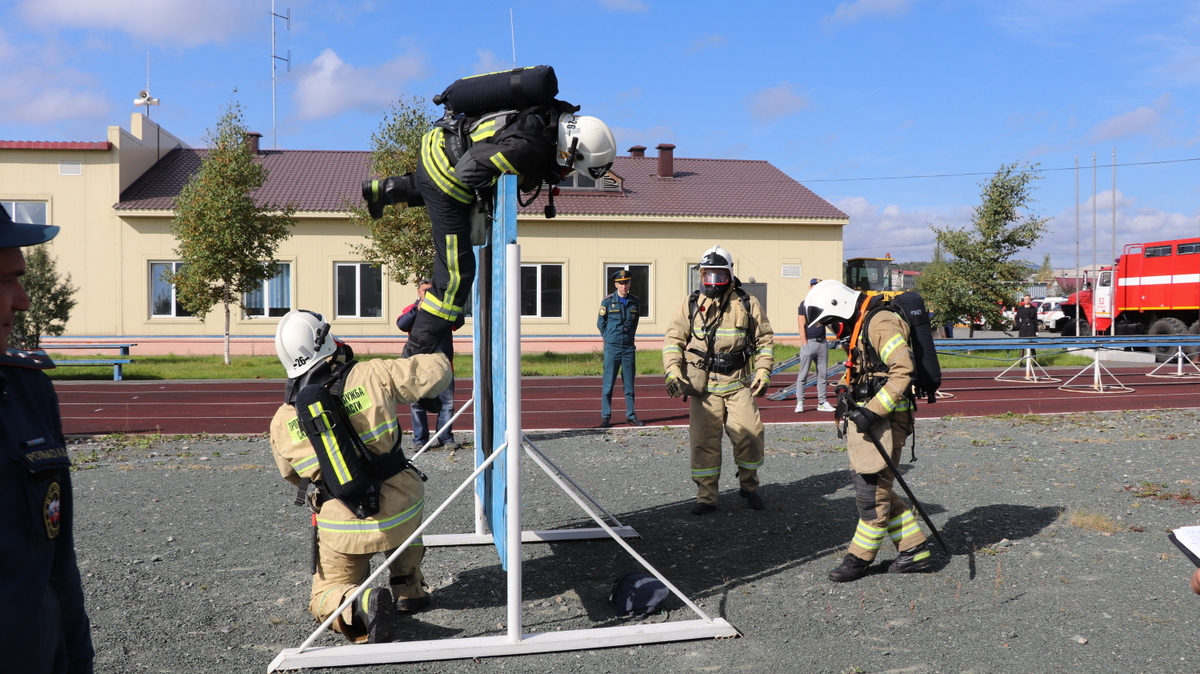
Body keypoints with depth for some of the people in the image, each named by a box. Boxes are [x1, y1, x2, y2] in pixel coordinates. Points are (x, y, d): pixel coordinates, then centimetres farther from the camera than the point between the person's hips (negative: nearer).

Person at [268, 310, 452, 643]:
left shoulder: (282, 422, -2)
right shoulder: (373, 375, -11)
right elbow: (438, 371, -6)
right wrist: (439, 362, 18)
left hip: (344, 530, 0)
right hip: (401, 515, 0)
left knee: (326, 597, 21)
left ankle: (362, 605, -15)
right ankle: (408, 587, 32)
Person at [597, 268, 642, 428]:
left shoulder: (635, 302, 6)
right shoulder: (607, 301, -2)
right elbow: (600, 323, 6)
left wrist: (629, 337, 13)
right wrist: (609, 338, 8)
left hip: (629, 348, 3)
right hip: (612, 348, -3)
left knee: (629, 383, 7)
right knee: (608, 383, -1)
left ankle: (631, 415, 14)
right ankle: (605, 417, 4)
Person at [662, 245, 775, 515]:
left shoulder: (747, 303, 5)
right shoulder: (692, 304, 5)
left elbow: (765, 339, 11)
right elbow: (673, 339, 5)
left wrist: (763, 372, 0)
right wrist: (673, 372, -8)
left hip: (739, 384, 0)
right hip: (703, 386, 0)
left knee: (750, 436, -5)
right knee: (704, 441, 1)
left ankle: (749, 486, 20)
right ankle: (706, 497, 13)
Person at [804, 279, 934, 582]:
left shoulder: (880, 322, -14)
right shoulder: (860, 326, 18)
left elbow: (903, 370, -23)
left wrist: (872, 411, -24)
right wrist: (847, 396, 7)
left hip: (883, 421, -11)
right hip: (867, 418, 11)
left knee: (872, 490, -3)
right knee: (866, 483, 11)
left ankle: (859, 558, 8)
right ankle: (915, 550, 20)